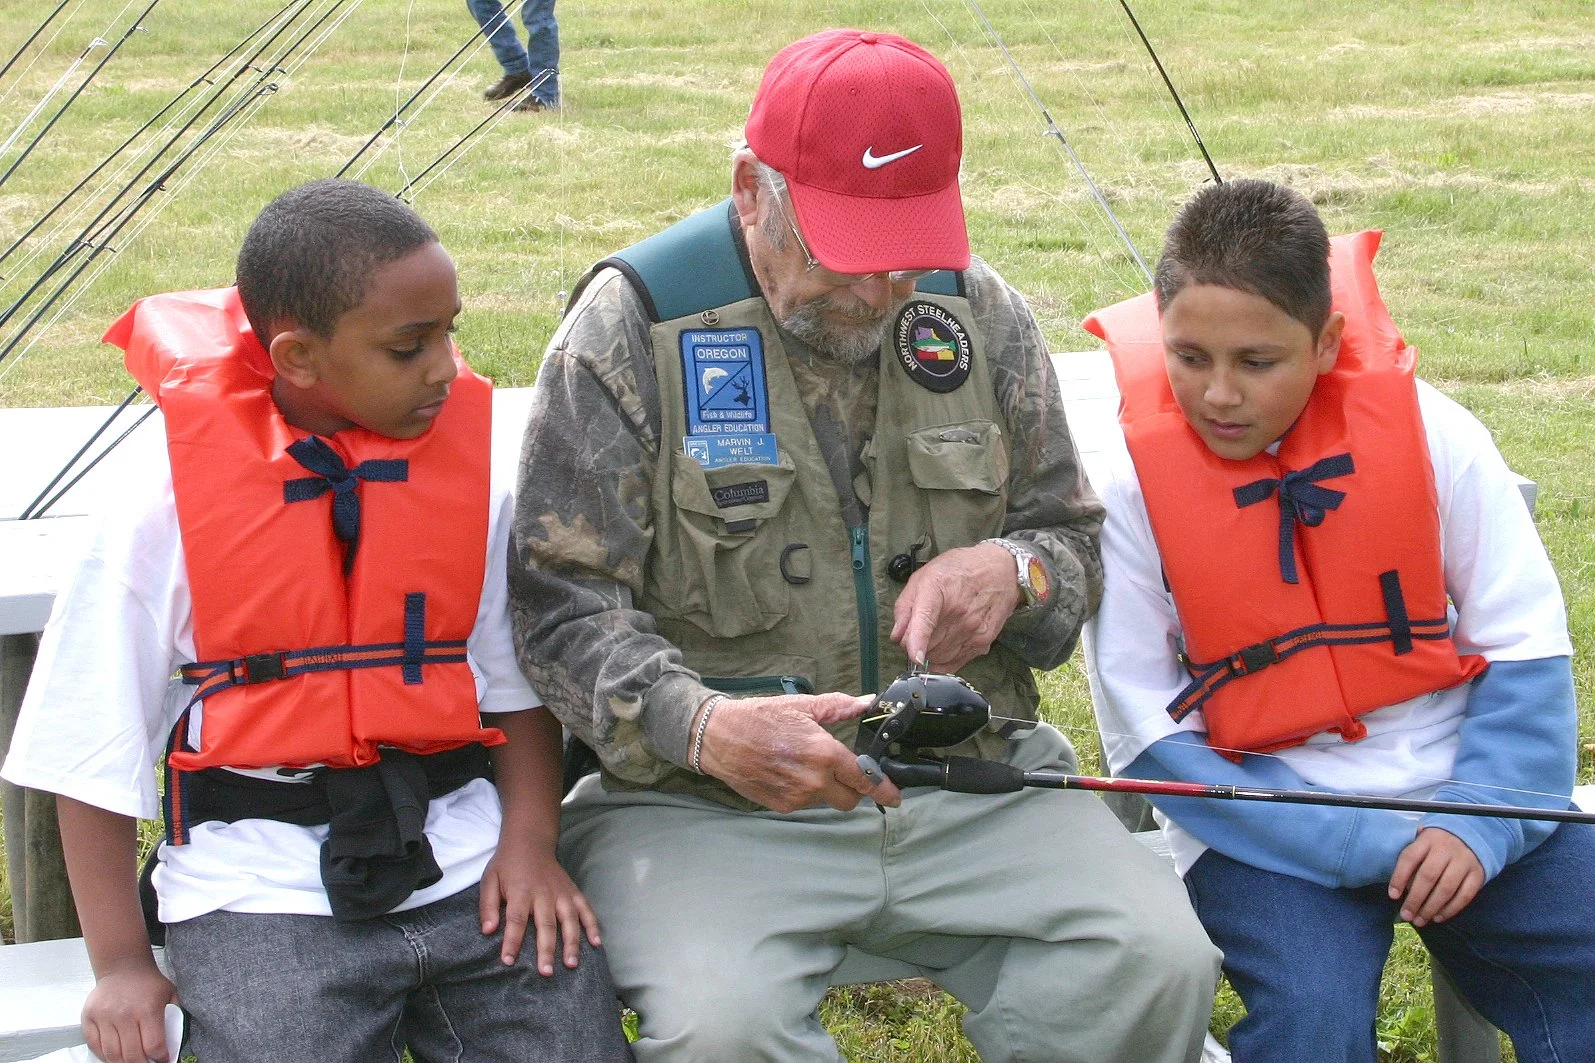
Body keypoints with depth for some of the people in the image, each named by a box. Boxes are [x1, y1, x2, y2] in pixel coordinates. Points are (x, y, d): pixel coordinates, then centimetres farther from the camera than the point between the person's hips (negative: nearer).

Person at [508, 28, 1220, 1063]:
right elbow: (562, 601, -8)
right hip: (705, 807, -4)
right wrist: (704, 729, -27)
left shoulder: (978, 313, 8)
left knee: (1160, 969, -19)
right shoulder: (636, 323, -5)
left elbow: (1075, 542, 18)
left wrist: (1015, 571, -9)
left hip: (968, 782, 4)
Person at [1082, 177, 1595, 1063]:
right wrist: (1367, 848, -16)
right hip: (1262, 821, -2)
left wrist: (1479, 824, -15)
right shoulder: (1131, 487, -8)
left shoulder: (1426, 432, -4)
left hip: (1460, 793, 2)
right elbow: (1148, 736, -8)